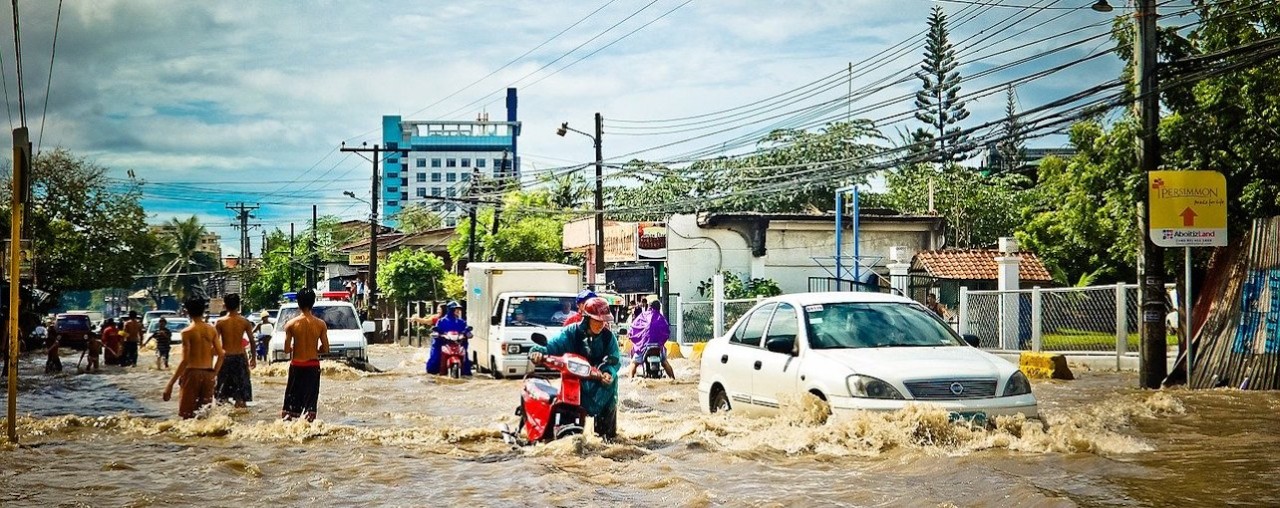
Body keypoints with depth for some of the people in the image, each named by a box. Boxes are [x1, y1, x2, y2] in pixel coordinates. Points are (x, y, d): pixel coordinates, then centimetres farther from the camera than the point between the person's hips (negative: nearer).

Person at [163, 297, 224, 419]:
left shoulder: (187, 332, -10)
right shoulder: (212, 330, 4)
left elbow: (184, 361, -15)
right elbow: (221, 355, 3)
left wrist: (170, 384, -14)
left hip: (192, 373, -5)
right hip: (208, 374, 5)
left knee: (188, 416, 1)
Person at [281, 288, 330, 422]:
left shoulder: (291, 324, -8)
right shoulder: (320, 324, -6)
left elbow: (286, 350, -7)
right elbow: (325, 349, -3)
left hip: (296, 366, 0)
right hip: (313, 366, 0)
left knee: (291, 399, 11)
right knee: (310, 400, 7)